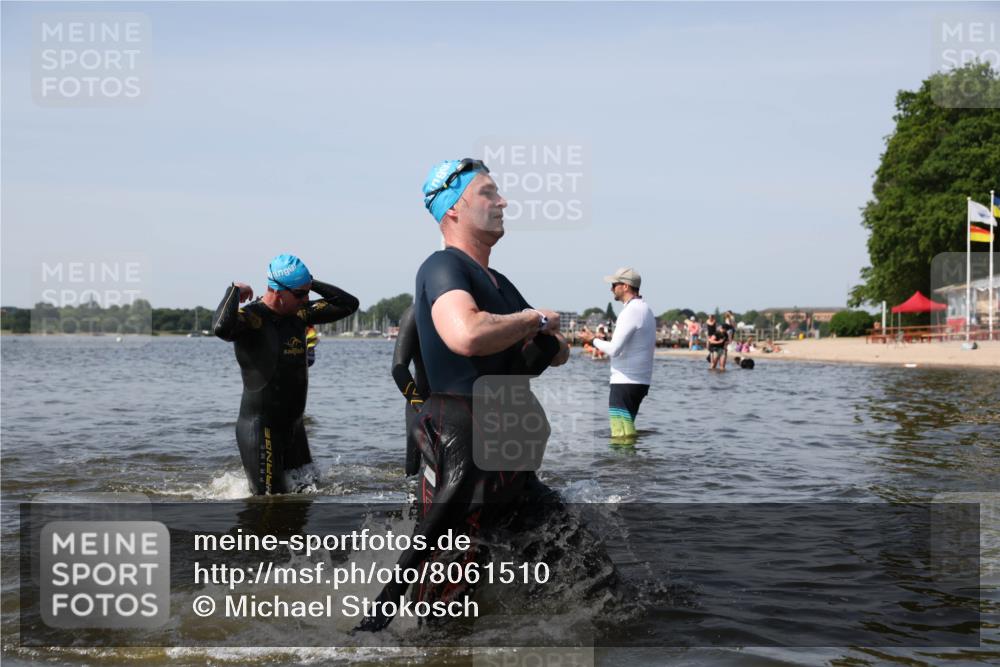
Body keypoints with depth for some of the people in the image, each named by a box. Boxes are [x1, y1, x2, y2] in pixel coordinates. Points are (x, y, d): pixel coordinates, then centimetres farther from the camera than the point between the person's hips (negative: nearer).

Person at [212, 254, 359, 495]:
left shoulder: (300, 313, 5)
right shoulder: (251, 317, -17)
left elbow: (349, 305, 10)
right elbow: (221, 328, -40)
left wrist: (311, 283, 2)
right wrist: (235, 290, -23)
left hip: (293, 424, 8)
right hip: (260, 428, -8)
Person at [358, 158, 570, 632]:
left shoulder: (499, 283, 20)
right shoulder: (443, 268, -10)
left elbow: (559, 353, 22)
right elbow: (466, 335, -32)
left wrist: (548, 337, -3)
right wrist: (533, 319, -13)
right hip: (461, 452, -9)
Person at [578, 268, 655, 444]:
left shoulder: (631, 311, -16)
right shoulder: (646, 309, 14)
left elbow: (614, 349, -22)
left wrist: (594, 340, -6)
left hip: (625, 382, -10)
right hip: (641, 381, 10)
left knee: (621, 435, -9)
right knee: (627, 431, 16)